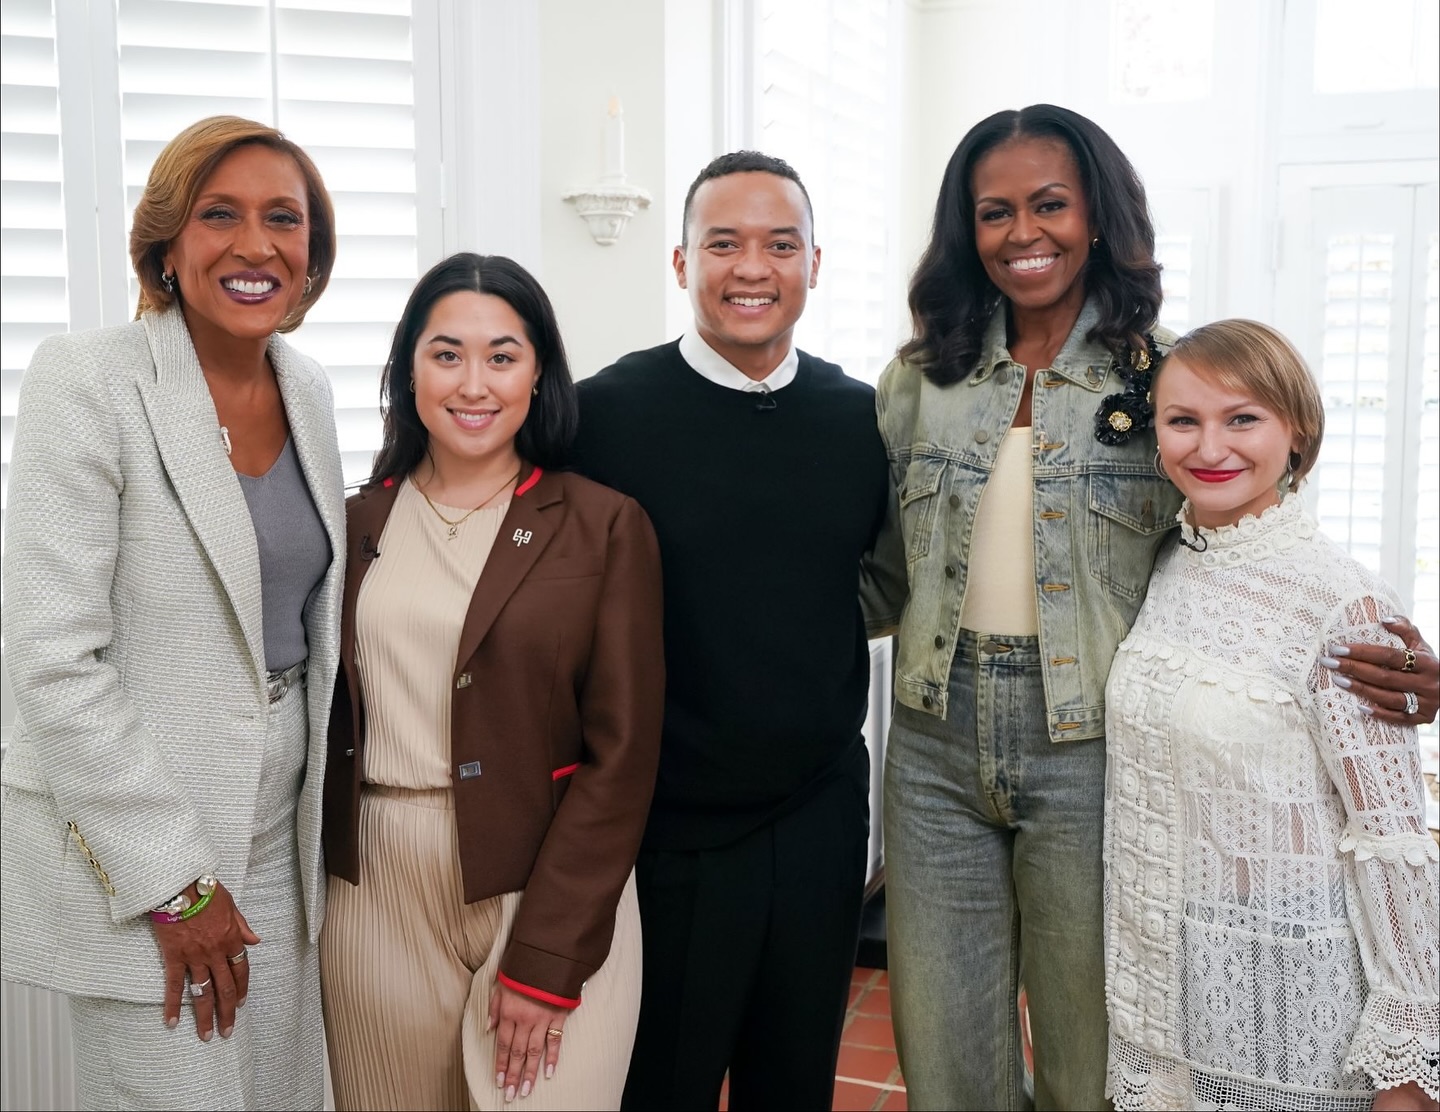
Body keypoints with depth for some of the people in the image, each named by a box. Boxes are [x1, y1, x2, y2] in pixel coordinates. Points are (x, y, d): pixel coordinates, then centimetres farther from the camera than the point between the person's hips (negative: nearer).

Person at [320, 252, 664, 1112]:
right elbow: (327, 724, 10)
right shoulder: (357, 524, 5)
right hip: (375, 894, 3)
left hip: (547, 889, -3)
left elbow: (622, 753, -7)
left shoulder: (606, 527, -4)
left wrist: (547, 959, -12)